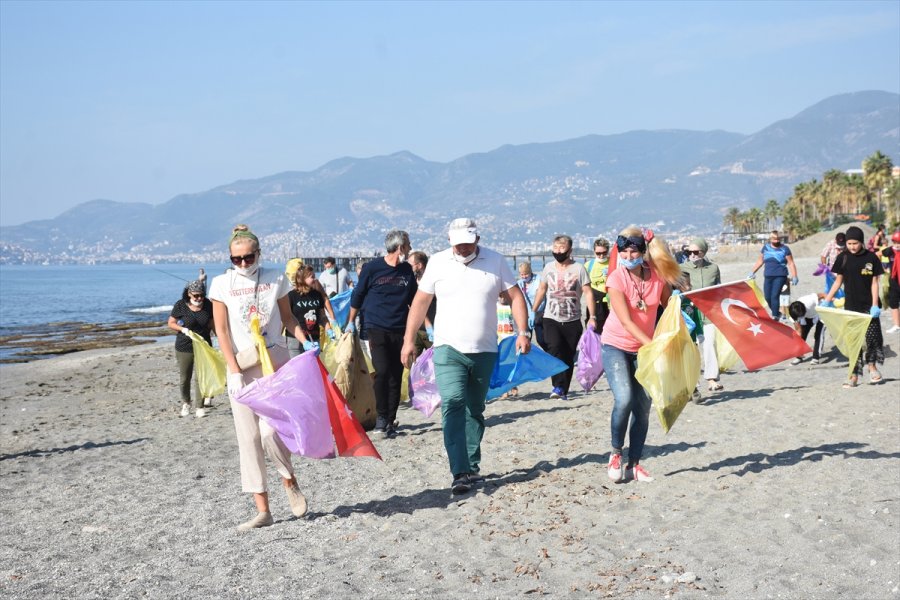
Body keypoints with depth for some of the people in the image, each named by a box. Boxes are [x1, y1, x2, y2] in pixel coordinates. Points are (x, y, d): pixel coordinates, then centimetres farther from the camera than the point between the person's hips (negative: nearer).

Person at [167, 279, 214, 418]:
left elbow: (212, 323, 11)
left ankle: (200, 407, 7)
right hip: (184, 348, -1)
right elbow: (171, 323, -4)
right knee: (184, 378, 7)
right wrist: (183, 329, -21)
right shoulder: (180, 306, -9)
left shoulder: (208, 305, -1)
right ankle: (185, 403, 30)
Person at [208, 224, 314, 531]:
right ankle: (263, 511, 8)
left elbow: (287, 316, 14)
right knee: (248, 438, 1)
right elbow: (222, 331, -2)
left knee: (270, 431, -14)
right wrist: (234, 371, -9)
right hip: (242, 366, 1)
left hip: (275, 360, -1)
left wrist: (305, 341, -3)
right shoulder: (222, 283, 0)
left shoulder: (275, 278, 3)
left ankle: (290, 481, 17)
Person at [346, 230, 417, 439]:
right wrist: (351, 323, 12)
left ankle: (390, 422, 10)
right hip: (376, 328, -4)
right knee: (382, 371, -17)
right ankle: (381, 418, -4)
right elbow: (357, 296, 8)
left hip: (400, 330, 4)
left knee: (396, 377, 3)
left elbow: (415, 301, 19)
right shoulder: (371, 268, -3)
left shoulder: (407, 270, 9)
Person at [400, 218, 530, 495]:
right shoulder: (438, 263, 2)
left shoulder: (495, 261, 3)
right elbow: (420, 302, 7)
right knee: (452, 404, -17)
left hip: (485, 351, 2)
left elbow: (515, 296, 4)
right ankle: (460, 473, -21)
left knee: (475, 410, 12)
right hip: (448, 349, -2)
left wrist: (523, 331, -8)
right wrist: (409, 340, 4)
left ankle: (472, 467, 23)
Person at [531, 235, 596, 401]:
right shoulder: (548, 267, 6)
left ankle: (563, 390, 14)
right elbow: (541, 290, 18)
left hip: (573, 320, -1)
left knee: (569, 357, 4)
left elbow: (588, 293, -5)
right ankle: (558, 386, -24)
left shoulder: (578, 268, -4)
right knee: (555, 348, -23)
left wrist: (592, 317, -12)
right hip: (551, 319, 1)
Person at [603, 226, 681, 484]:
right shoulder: (616, 279, -17)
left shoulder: (658, 276, -8)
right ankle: (616, 454, 0)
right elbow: (626, 321, -24)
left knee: (643, 407, 3)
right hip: (616, 346, -4)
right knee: (624, 399, -22)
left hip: (644, 348, 4)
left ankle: (634, 464, 15)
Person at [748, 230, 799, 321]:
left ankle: (775, 317, -12)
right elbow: (760, 261, 20)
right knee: (767, 297, 0)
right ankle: (776, 313, 20)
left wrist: (794, 277, -6)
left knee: (775, 296, -15)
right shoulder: (766, 247, 11)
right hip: (768, 276, 4)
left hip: (780, 276, -4)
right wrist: (752, 272, 19)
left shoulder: (784, 249, 1)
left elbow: (791, 263, 0)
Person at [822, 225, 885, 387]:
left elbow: (874, 283, -2)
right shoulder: (843, 258, 0)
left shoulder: (871, 257, -3)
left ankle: (872, 366, 22)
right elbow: (838, 281, 7)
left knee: (872, 336, -2)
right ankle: (854, 375, 5)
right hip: (851, 306, 1)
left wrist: (875, 305, -9)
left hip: (868, 306, -1)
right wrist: (826, 300, 1)